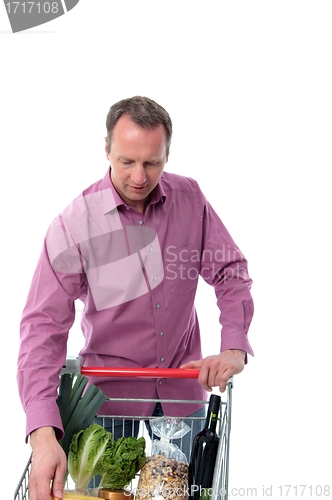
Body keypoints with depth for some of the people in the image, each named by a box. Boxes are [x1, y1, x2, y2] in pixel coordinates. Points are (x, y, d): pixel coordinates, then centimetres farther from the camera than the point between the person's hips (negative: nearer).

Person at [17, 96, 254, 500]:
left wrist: (234, 348, -17)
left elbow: (230, 271, 0)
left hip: (184, 390, 3)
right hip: (111, 392, -3)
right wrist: (44, 435, -34)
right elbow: (44, 327, -23)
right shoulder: (73, 226, -19)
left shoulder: (190, 198, -7)